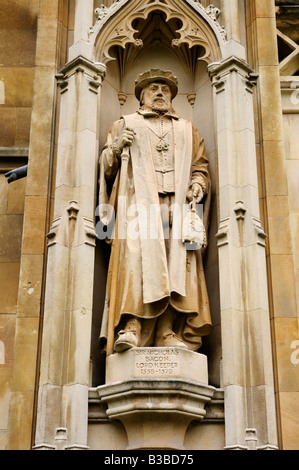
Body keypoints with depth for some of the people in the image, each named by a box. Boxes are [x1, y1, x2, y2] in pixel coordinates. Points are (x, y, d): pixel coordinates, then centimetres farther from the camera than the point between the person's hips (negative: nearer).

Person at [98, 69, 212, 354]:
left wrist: (197, 188, -2)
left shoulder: (187, 131, 28)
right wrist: (116, 147, -7)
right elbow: (106, 166, 14)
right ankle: (130, 328, -30)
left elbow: (200, 168, 20)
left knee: (176, 264, -12)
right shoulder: (125, 124, 22)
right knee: (137, 257, -22)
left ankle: (169, 333, -16)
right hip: (139, 203, -2)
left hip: (178, 204, 2)